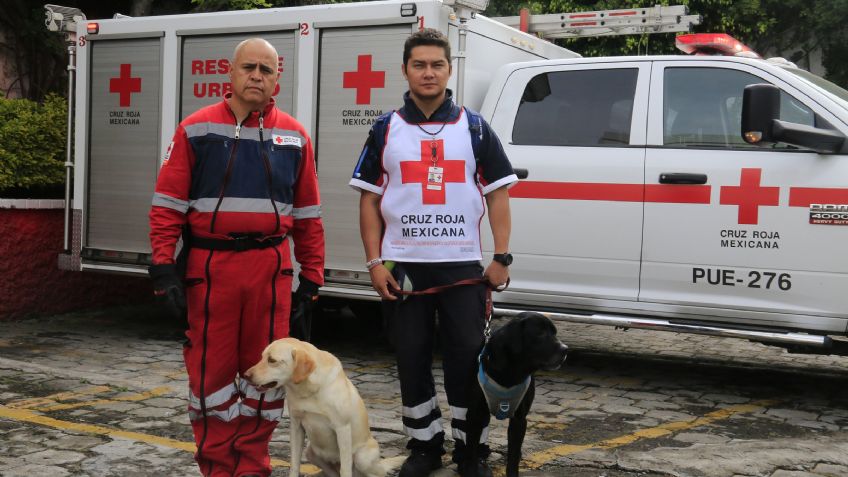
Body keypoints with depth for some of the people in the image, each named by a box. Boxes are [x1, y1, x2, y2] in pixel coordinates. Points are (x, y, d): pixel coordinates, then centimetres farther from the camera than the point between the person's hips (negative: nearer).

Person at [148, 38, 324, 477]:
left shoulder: (293, 136, 8)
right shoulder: (196, 129, 1)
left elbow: (307, 213, 10)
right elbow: (168, 203, 0)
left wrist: (311, 275, 8)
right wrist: (164, 266, -8)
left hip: (270, 267, 2)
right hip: (210, 265, -2)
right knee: (211, 367, 5)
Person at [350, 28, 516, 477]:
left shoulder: (474, 128, 5)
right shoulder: (385, 130, 6)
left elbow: (497, 195, 4)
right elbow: (369, 200, 6)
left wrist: (501, 258, -4)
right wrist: (375, 262, -3)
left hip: (463, 265, -1)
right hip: (402, 266, 1)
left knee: (466, 359, 3)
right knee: (412, 359, 8)